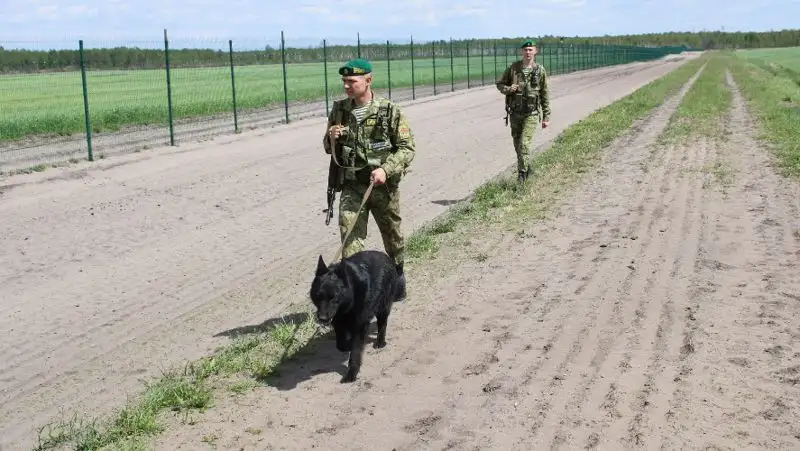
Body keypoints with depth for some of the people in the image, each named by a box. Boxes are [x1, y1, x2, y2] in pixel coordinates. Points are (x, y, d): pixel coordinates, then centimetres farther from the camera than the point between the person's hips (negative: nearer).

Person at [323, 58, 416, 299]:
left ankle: (397, 273, 40)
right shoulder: (339, 110, 1)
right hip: (352, 185, 2)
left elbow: (407, 148, -9)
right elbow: (329, 148, 13)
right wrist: (331, 138, -11)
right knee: (350, 237, -10)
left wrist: (386, 169, -23)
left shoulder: (389, 110, -10)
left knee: (392, 234, 16)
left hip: (383, 185, -2)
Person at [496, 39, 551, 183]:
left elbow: (545, 95, 2)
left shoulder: (540, 70, -4)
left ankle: (522, 174, -7)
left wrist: (546, 117, 1)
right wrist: (508, 89, -15)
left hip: (531, 114, -3)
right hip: (515, 113, 3)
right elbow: (500, 84, 9)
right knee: (518, 145, 13)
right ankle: (526, 167, 35)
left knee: (524, 144, -15)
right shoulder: (513, 67, -2)